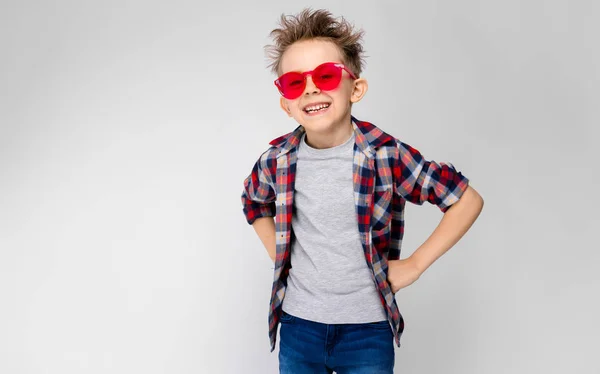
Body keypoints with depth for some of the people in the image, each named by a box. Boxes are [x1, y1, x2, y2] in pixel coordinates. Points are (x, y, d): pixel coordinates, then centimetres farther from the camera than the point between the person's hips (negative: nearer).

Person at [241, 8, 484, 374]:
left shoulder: (385, 154, -15)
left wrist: (414, 264, -10)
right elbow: (254, 203, 18)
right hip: (298, 324, 3)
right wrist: (279, 256, 6)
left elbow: (467, 200, -9)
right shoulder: (277, 160, -5)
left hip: (368, 328, -2)